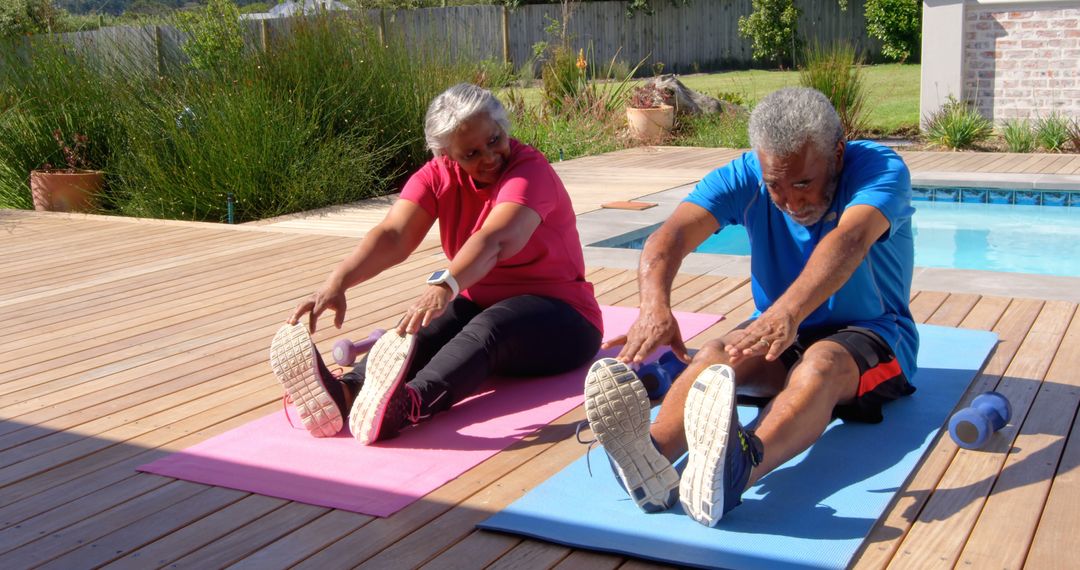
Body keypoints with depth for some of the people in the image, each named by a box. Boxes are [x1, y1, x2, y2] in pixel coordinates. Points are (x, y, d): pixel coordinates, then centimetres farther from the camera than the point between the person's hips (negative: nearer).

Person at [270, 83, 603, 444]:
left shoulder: (530, 171, -18)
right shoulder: (438, 176, -2)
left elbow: (495, 240, -38)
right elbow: (393, 236, -18)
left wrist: (446, 285, -57)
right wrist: (338, 281, -36)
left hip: (556, 315, -5)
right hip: (479, 304, 5)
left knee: (487, 328, -37)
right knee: (429, 326, -28)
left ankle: (406, 405, -64)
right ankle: (346, 392, -53)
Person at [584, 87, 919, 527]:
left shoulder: (880, 170, -19)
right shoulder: (745, 177, -10)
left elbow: (850, 240, -42)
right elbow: (671, 235, -27)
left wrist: (788, 312, -61)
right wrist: (654, 305, -50)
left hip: (870, 333, -3)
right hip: (777, 328, 4)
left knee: (821, 362, -38)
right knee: (716, 355, -30)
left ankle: (736, 469, -68)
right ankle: (652, 454, -60)